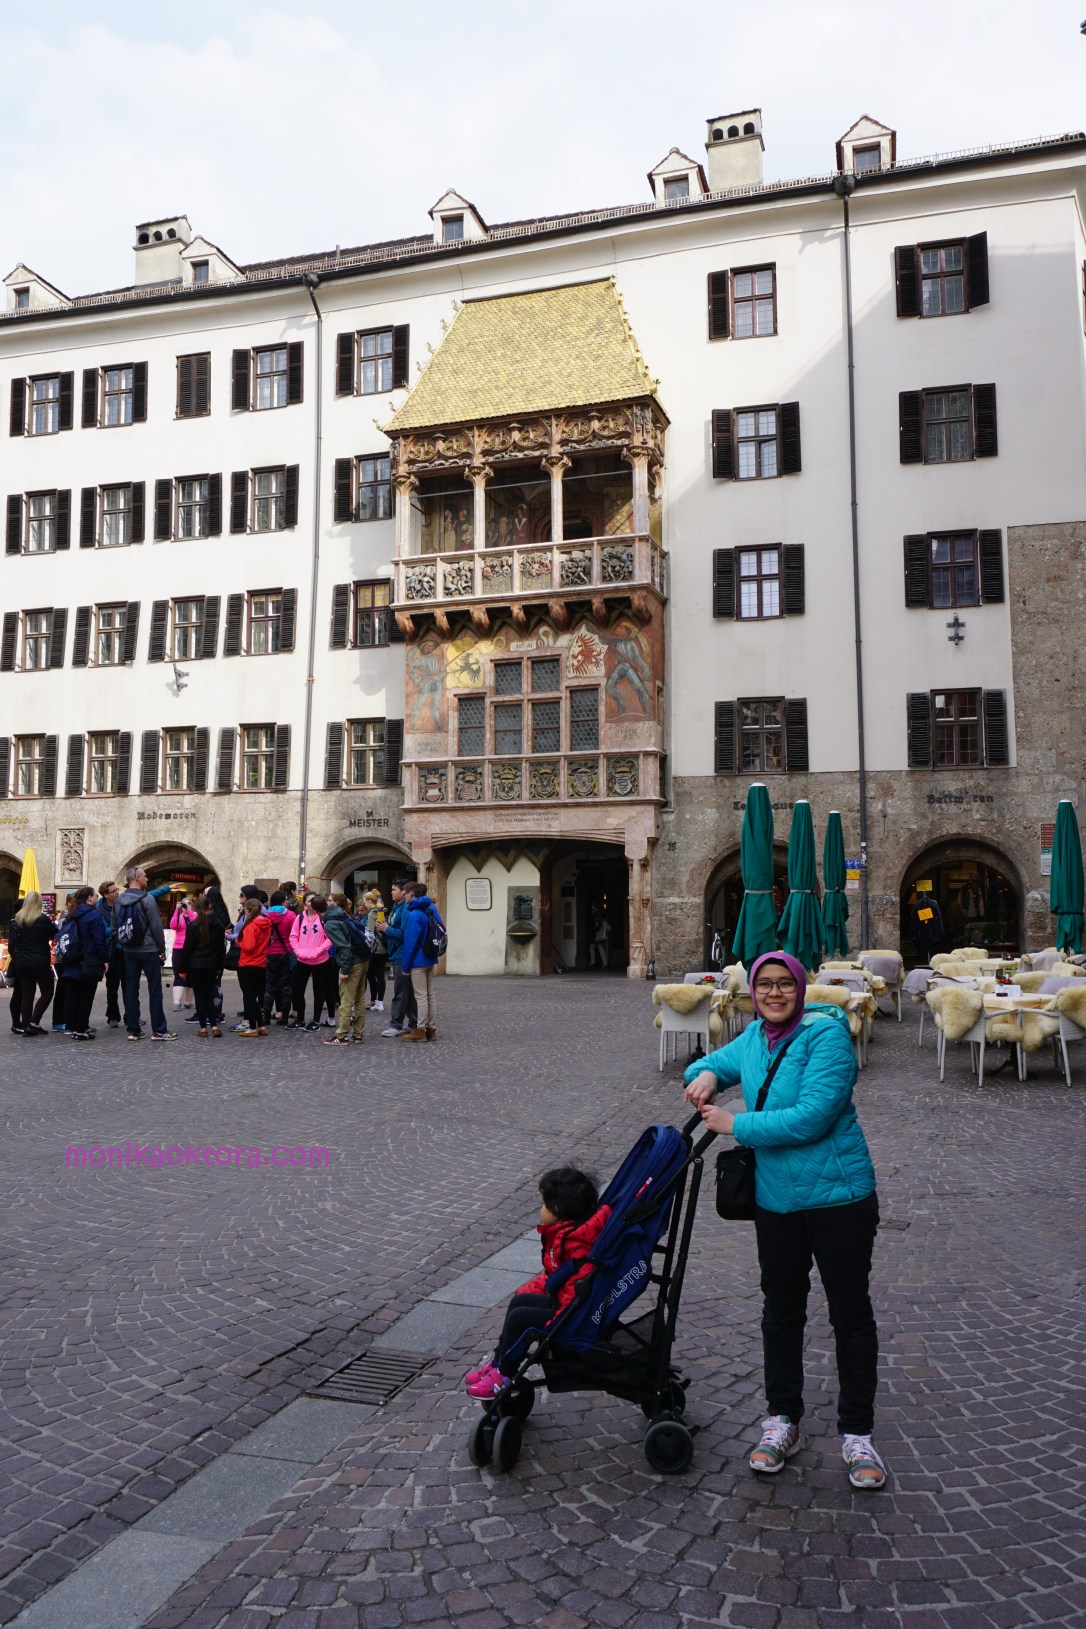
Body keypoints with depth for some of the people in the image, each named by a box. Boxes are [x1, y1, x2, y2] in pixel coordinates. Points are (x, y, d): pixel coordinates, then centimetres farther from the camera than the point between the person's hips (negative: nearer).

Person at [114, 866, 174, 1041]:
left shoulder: (119, 901, 6)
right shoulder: (147, 899, -13)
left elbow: (114, 928, 10)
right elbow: (156, 926, -13)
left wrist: (122, 944, 19)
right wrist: (162, 949, -4)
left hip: (129, 952, 6)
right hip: (148, 950, -6)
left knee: (131, 989, 8)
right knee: (155, 989, -1)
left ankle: (133, 1030, 10)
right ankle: (158, 1030, 0)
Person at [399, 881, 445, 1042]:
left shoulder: (414, 914, -19)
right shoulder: (431, 909, 8)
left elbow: (410, 942, -19)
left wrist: (406, 966, -13)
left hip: (418, 961, -8)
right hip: (430, 959, 8)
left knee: (421, 996, -3)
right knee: (430, 995, 12)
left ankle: (420, 1030, 2)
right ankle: (431, 1029, 16)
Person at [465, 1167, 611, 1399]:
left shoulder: (576, 1245, -31)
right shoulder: (563, 1233, 3)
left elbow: (579, 1292, -35)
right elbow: (555, 1273, 16)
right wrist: (532, 1287, 13)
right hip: (561, 1298, 11)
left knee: (519, 1317, -8)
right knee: (519, 1301, 17)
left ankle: (502, 1376, 10)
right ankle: (498, 1361, 25)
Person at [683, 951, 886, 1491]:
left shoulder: (826, 1034, -18)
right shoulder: (754, 1038, 4)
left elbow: (812, 1116, -26)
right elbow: (714, 1063, 22)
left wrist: (735, 1125, -19)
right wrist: (707, 1076, -4)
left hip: (838, 1197, -6)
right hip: (776, 1200, 6)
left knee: (850, 1313, 8)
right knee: (781, 1311, 16)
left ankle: (857, 1433, 23)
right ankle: (782, 1419, 32)